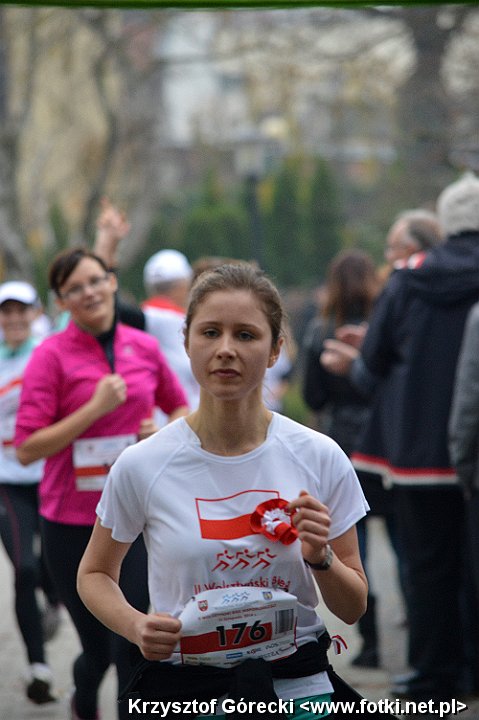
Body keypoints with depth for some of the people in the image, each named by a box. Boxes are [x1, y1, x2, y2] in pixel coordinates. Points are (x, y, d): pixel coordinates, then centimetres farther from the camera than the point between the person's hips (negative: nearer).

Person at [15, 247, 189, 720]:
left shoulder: (144, 347, 4)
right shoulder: (52, 355, -7)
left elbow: (180, 408, 22)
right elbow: (26, 449, -13)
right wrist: (95, 408, -18)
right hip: (72, 521, -2)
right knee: (99, 648, 11)